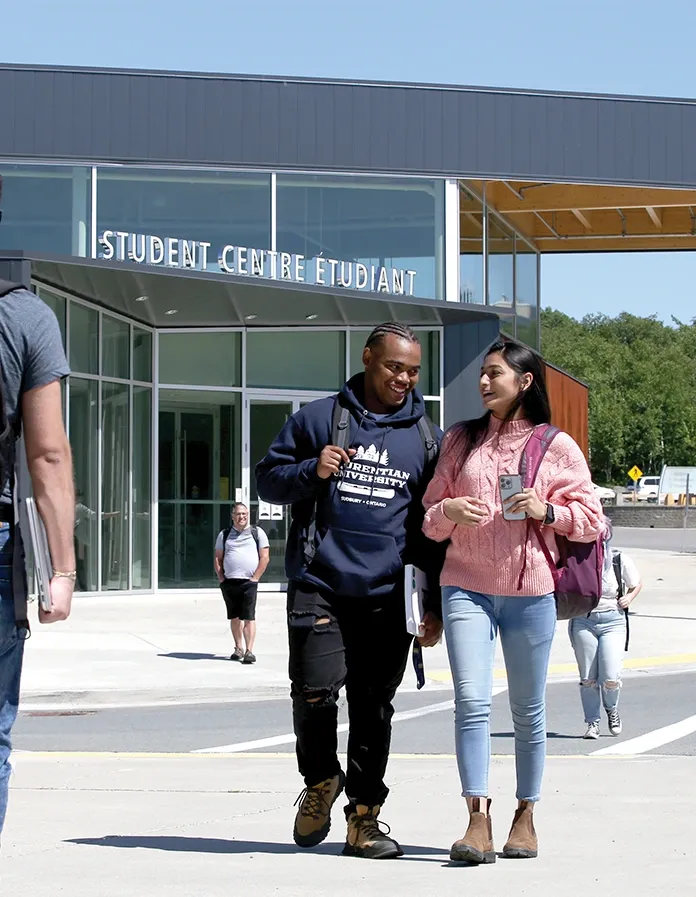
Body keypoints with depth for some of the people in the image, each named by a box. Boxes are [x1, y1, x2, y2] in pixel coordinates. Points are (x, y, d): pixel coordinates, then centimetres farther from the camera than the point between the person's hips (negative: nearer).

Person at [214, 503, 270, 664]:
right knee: (234, 617, 10)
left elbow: (265, 557, 3)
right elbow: (218, 558, 15)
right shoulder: (224, 535, 14)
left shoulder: (257, 533, 6)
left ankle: (249, 651, -13)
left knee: (248, 618, -10)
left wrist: (255, 578, -5)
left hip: (249, 582, -3)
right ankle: (238, 648, 21)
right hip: (229, 583, 3)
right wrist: (221, 578, 2)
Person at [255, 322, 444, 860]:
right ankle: (320, 780, 14)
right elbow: (268, 480, 10)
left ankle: (364, 817, 13)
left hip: (386, 598, 2)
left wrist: (436, 605, 11)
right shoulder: (319, 420, 6)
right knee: (315, 689, -14)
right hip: (318, 587, -2)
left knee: (374, 706, 3)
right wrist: (311, 472, -11)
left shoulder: (426, 438, 12)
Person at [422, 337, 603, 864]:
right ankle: (479, 821, -15)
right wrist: (448, 512, -8)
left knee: (528, 710, 6)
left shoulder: (557, 446, 4)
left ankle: (525, 818, 18)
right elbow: (430, 514, 14)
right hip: (466, 587, 1)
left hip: (530, 592, -1)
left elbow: (592, 519, 4)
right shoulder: (461, 440, 12)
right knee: (471, 702, -11)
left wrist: (547, 511, -14)